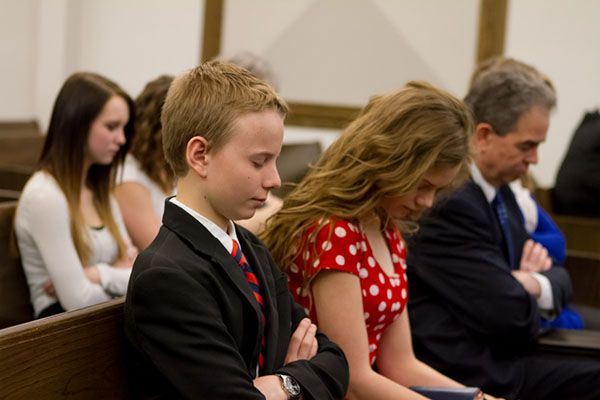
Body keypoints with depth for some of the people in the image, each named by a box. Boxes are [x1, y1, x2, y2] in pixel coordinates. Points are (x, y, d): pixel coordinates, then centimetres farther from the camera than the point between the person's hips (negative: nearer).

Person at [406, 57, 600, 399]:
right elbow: (512, 315, -23)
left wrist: (536, 284, -7)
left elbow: (559, 278, 16)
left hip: (504, 361, 9)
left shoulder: (501, 192, 10)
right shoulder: (449, 203, -21)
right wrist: (532, 299, 0)